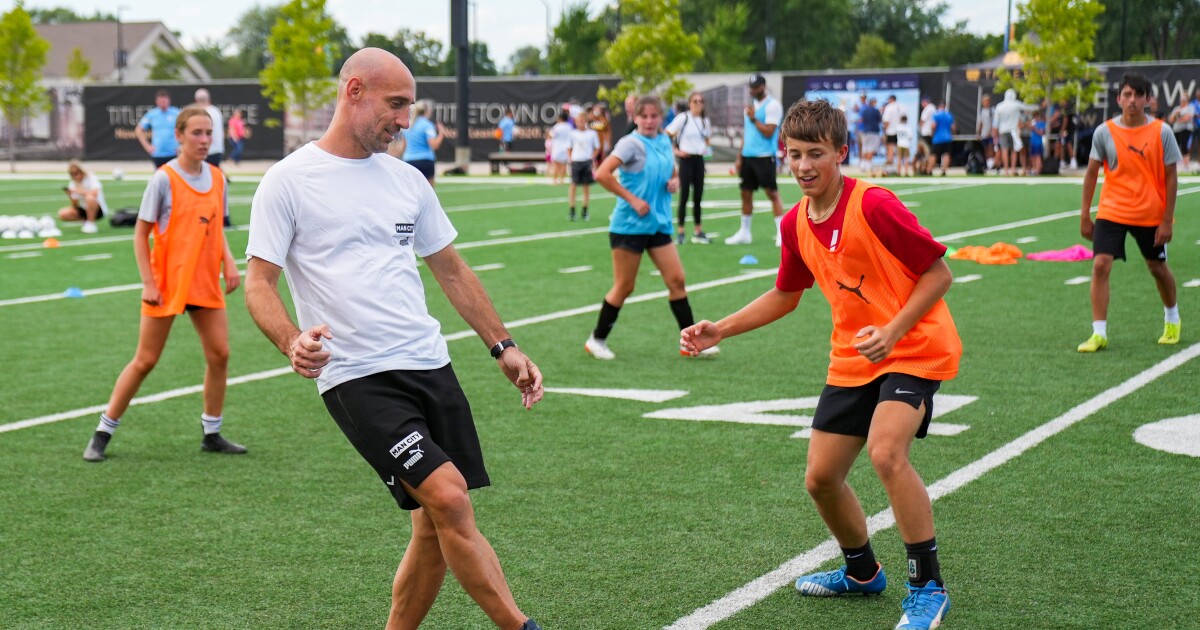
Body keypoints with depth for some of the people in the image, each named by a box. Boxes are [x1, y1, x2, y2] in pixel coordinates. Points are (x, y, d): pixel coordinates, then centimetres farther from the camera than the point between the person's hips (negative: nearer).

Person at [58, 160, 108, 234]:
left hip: (98, 210, -6)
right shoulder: (72, 184, 1)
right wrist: (71, 197, -20)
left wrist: (77, 190, -30)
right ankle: (86, 221, 2)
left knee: (89, 197, -38)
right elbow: (75, 206, 0)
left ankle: (91, 225, -21)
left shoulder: (91, 178, -16)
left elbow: (94, 193, -38)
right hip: (84, 209, 6)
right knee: (62, 214, -15)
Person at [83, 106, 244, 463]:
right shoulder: (164, 179, -11)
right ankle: (102, 434, 12)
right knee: (145, 360, 0)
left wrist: (228, 262, 0)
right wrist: (148, 283, -13)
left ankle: (212, 434, 17)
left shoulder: (216, 178, 5)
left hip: (205, 283, 5)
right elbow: (141, 234, -8)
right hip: (166, 283, -5)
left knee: (219, 354, 1)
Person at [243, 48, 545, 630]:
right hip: (357, 379, -6)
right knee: (449, 499, -19)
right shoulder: (289, 181, -2)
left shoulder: (407, 179, 15)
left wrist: (502, 346, 20)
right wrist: (291, 342, -24)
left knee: (436, 529, 4)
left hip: (431, 365, 6)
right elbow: (259, 281, -5)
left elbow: (450, 268, 23)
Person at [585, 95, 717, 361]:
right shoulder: (631, 144, -12)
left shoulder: (664, 142, 9)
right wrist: (632, 199, -20)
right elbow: (602, 174, -22)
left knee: (676, 280, 2)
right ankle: (597, 340, 16)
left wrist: (675, 181, 2)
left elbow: (672, 172, 26)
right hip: (629, 225, -6)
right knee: (624, 286, 1)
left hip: (659, 224, 6)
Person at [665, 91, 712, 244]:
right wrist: (675, 151, -12)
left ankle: (698, 231, 15)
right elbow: (666, 136, -8)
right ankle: (681, 232, 2)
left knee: (698, 196, 8)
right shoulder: (683, 118, -9)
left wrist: (705, 148, 6)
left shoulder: (706, 121, 8)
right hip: (686, 159, -5)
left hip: (699, 159, 5)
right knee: (684, 196, -4)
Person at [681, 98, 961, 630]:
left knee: (886, 453, -29)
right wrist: (720, 331, 10)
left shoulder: (874, 206, -20)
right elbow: (785, 296, 18)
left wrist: (892, 331, -27)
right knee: (820, 477, 7)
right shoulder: (795, 224, 2)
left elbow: (938, 273, -16)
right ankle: (862, 572, 35)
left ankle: (928, 587, -14)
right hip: (851, 360, 7)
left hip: (914, 349, -7)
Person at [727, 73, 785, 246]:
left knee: (772, 193, -7)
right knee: (746, 194, 9)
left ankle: (781, 233, -5)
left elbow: (768, 132, -16)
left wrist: (753, 119, -11)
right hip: (748, 156, 8)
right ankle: (744, 233, 17)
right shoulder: (750, 106, 17)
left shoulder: (772, 105, -7)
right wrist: (739, 157, 17)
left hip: (764, 156, -8)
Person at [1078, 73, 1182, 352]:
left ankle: (1172, 319, 41)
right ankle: (1099, 334, -10)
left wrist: (1168, 220, -8)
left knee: (1158, 267, 14)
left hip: (1151, 215, 0)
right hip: (1111, 212, 0)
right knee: (1100, 265, -14)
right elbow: (1091, 173, 3)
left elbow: (1171, 177, -4)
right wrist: (1085, 215, 0)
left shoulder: (1162, 132, -8)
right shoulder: (1104, 132, -5)